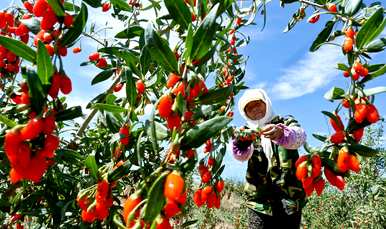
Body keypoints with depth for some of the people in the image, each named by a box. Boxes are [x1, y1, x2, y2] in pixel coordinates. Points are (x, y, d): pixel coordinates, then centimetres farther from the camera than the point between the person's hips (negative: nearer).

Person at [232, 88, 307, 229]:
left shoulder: (287, 122, 7)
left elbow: (299, 137, -17)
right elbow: (242, 155, -11)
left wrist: (281, 134, -38)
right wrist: (240, 142, -33)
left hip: (290, 201, 0)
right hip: (259, 203, 1)